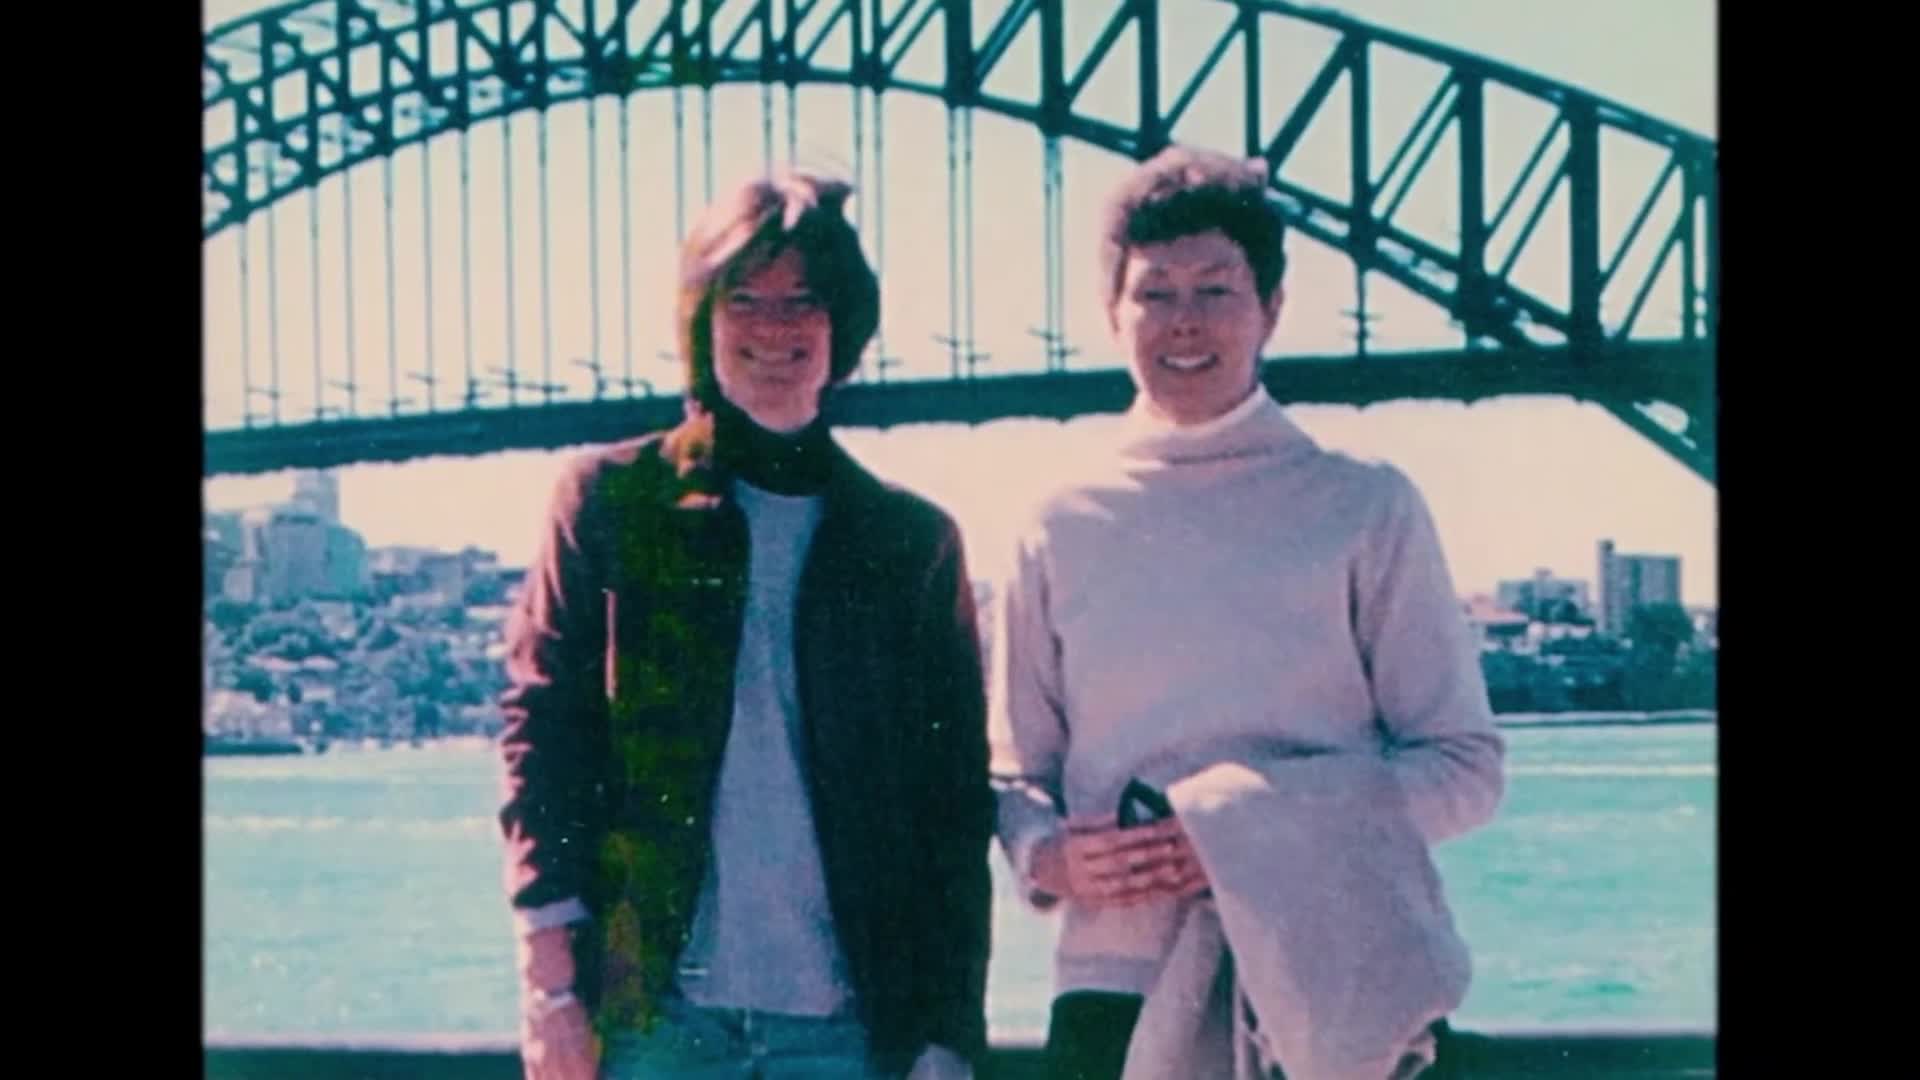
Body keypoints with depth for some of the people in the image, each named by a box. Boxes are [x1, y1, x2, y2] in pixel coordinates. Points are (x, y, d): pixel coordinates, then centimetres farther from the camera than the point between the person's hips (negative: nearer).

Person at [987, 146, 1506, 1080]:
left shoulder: (1365, 509, 6)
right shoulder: (1064, 531, 10)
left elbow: (1464, 762, 2)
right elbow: (1014, 771, 15)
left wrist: (1261, 830, -13)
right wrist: (1049, 855, -9)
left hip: (1330, 992, -1)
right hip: (1118, 988, 1)